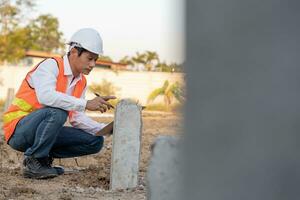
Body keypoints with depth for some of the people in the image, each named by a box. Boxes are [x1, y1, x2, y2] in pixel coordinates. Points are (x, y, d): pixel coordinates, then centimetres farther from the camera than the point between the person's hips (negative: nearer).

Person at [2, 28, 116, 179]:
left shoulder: (81, 82, 8)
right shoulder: (51, 65, -17)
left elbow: (77, 118, 5)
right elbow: (45, 96, -36)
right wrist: (86, 104, -38)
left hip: (42, 132, 8)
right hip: (18, 128, -8)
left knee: (96, 141, -2)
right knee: (57, 111, -35)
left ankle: (45, 156, 5)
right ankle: (33, 162, -19)